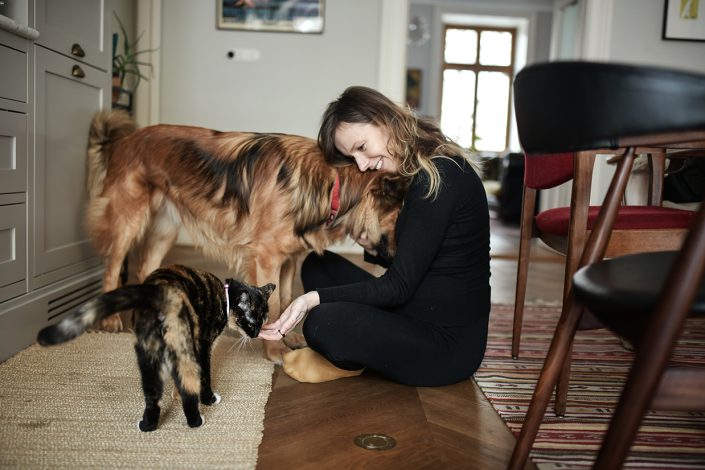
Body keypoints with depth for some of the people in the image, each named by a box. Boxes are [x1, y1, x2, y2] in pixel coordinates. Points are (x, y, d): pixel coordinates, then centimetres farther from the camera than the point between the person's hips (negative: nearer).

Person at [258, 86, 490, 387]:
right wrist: (372, 244, -6)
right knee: (318, 264, 11)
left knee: (323, 322, -29)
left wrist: (315, 298, -23)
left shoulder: (440, 176, -20)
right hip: (414, 315, 10)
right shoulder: (418, 174, 10)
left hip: (448, 343, -9)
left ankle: (348, 361, 3)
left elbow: (398, 286, -20)